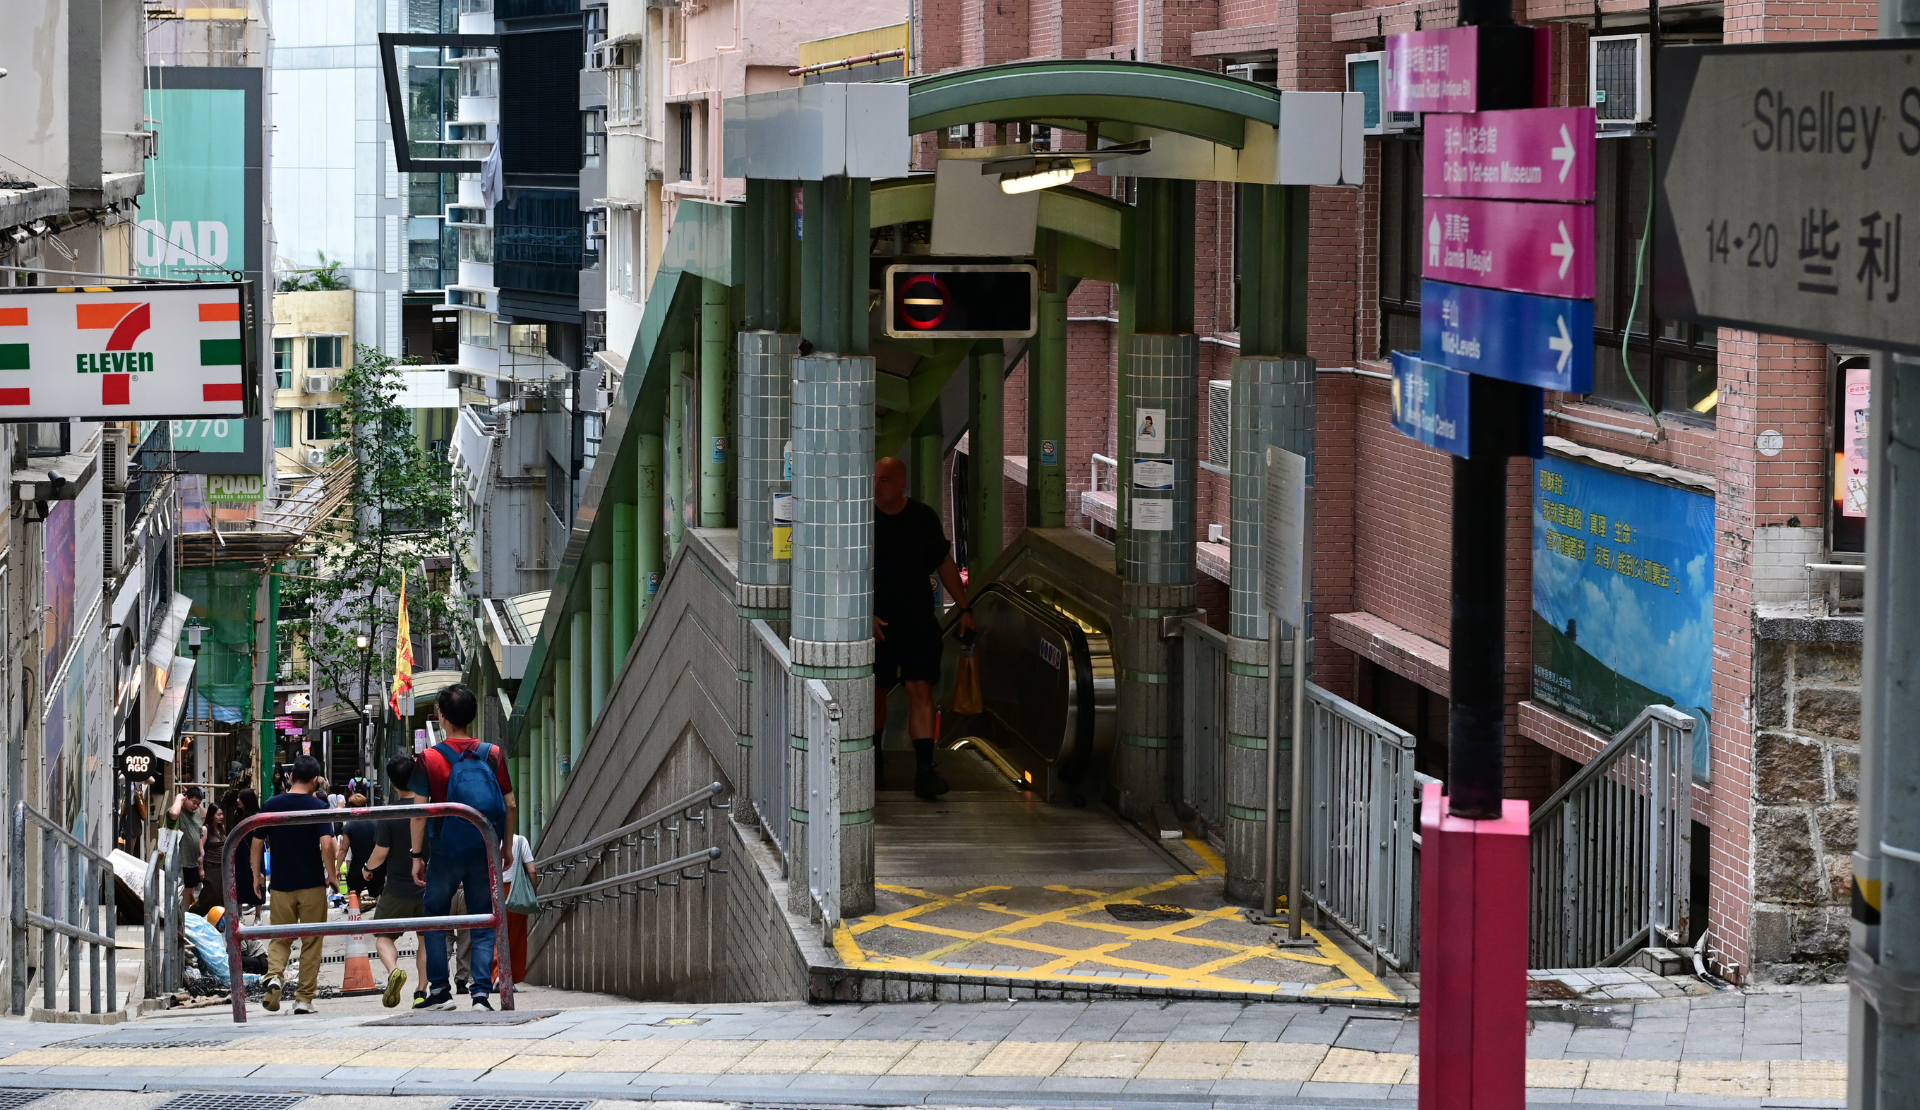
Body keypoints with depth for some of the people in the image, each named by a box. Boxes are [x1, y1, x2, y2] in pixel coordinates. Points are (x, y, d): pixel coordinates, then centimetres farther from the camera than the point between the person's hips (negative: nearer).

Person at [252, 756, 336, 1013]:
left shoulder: (271, 805, 1)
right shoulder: (318, 806, -8)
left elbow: (257, 842, 4)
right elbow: (326, 844, -17)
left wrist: (256, 875, 16)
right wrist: (332, 873, -3)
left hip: (281, 884, 2)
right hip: (312, 884, -2)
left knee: (280, 938, 13)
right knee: (311, 943, 9)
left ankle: (274, 976, -15)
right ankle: (304, 998, 8)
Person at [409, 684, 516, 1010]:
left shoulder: (429, 759, -7)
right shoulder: (493, 755, 0)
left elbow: (419, 812, -8)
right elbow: (510, 806, 1)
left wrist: (417, 855, -2)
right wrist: (506, 847, 13)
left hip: (445, 853, -2)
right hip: (484, 854, 2)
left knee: (435, 919, 14)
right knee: (483, 925, 6)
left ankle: (439, 990, 8)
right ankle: (482, 992, -4)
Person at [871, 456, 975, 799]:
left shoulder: (924, 517, 2)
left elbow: (945, 565, 13)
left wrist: (964, 608, 11)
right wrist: (866, 615, -14)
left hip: (919, 620, 0)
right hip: (876, 623, 0)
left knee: (921, 690, -9)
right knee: (876, 691, 11)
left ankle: (925, 768, -14)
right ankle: (874, 758, 32)